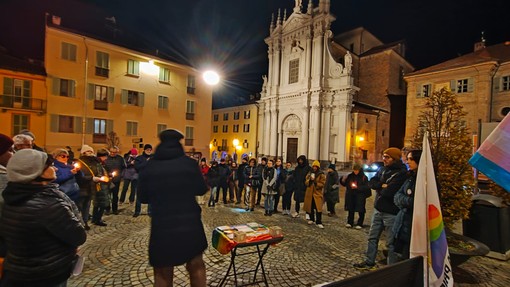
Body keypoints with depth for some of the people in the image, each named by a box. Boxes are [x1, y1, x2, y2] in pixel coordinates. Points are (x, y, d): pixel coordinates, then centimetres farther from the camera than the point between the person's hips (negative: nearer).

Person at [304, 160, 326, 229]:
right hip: (309, 193, 4)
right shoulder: (309, 174, 10)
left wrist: (316, 183, -21)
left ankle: (319, 222, -6)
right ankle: (311, 219, 28)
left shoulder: (321, 175, -3)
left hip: (318, 193, -4)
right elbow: (306, 182, 9)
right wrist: (310, 180, -11)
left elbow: (322, 184, -6)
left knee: (318, 208, -10)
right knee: (310, 207, 11)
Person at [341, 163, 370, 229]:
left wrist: (357, 187, -21)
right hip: (350, 196, 4)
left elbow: (366, 187, -12)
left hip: (360, 197, -4)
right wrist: (343, 181, -7)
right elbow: (345, 184, 13)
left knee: (361, 211, 3)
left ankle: (359, 224, 16)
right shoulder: (350, 176, 4)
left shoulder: (364, 177, -8)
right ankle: (350, 222, 23)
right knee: (350, 210, 12)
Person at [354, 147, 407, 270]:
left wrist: (379, 187, -6)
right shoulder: (382, 170, 7)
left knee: (391, 242, 7)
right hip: (378, 209, 8)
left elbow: (389, 192, -26)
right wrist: (383, 185, -15)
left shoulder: (401, 173, -18)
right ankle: (369, 262, 32)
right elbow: (371, 182, 3)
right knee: (372, 237, 17)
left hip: (391, 213, -7)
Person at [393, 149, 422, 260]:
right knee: (402, 258, 16)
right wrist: (408, 200, -12)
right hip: (402, 226, 7)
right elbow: (397, 197, 5)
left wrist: (404, 200, -5)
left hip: (414, 229, -7)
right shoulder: (410, 178, 10)